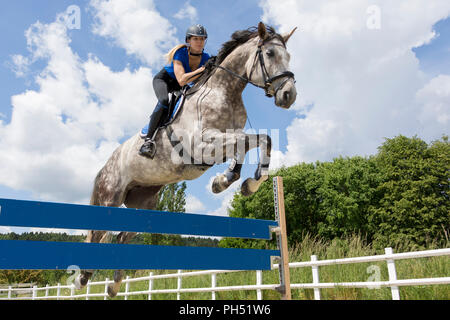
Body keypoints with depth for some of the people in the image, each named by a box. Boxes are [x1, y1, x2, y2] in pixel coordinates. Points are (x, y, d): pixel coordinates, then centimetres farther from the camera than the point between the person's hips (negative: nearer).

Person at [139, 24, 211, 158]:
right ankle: (149, 140, -34)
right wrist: (201, 70, -41)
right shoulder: (180, 53, -27)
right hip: (163, 79, -6)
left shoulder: (206, 58, -13)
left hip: (178, 87, 6)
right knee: (164, 102, -35)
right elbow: (181, 80, -39)